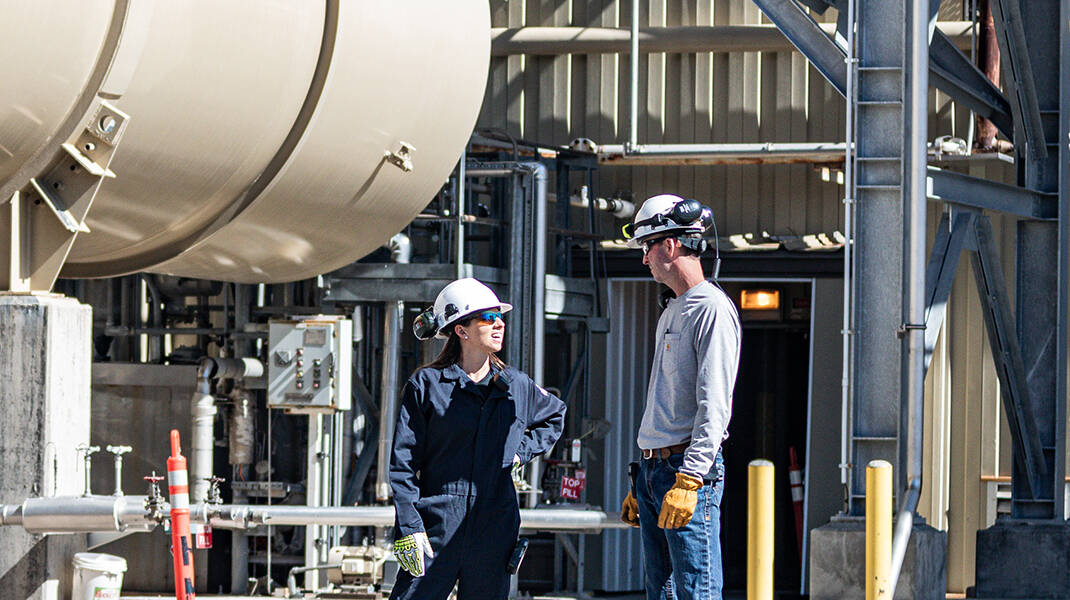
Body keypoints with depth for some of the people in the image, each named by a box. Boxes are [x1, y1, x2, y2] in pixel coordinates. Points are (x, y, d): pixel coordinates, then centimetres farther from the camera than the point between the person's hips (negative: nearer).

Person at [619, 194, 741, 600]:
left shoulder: (713, 309, -10)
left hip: (690, 468, -10)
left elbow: (714, 407, -18)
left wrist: (689, 479, -24)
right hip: (654, 468, 10)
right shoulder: (671, 314, 21)